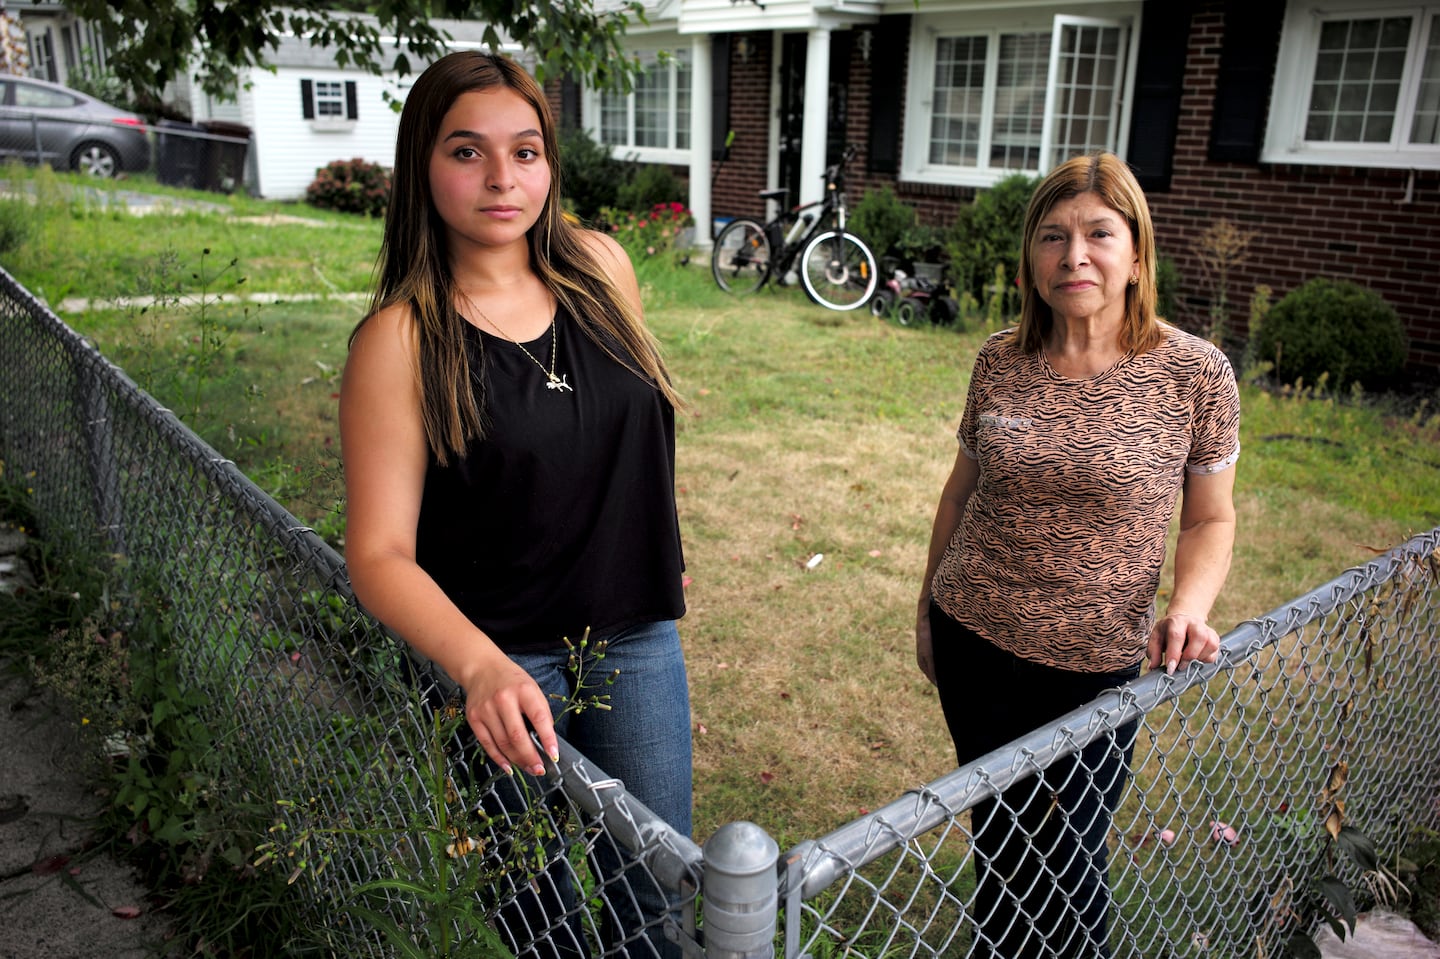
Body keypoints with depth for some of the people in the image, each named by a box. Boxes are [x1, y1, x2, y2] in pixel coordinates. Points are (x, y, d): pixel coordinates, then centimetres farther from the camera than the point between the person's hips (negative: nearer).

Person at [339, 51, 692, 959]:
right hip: (501, 657, -3)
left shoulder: (602, 265, -4)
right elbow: (381, 551, -18)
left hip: (637, 636, 3)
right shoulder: (400, 339, -15)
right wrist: (480, 666, -33)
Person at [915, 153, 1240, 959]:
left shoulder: (1195, 374, -11)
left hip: (1096, 665, -2)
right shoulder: (1000, 362, -4)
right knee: (997, 838, 19)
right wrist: (928, 610, 14)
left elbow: (1212, 517, 0)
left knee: (1070, 857, 12)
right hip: (972, 641, 3)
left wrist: (1188, 607, -19)